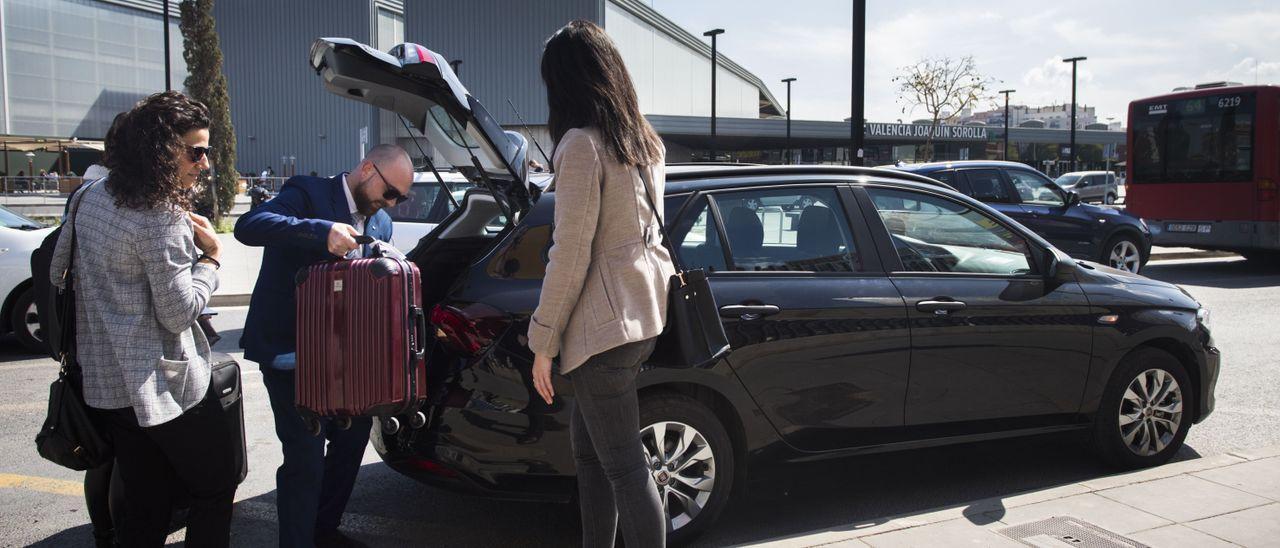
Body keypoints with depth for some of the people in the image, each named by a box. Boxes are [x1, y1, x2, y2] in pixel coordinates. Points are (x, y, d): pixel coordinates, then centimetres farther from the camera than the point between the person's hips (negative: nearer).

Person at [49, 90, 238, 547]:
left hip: (104, 385, 8)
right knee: (215, 488, 9)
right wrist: (211, 257, -7)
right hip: (162, 387, -8)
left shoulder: (89, 198, 8)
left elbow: (56, 273, 19)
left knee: (143, 508, 16)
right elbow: (179, 313, -20)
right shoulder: (162, 218, -20)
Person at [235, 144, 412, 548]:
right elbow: (248, 226, -28)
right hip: (288, 351, -7)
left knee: (353, 435, 16)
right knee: (306, 455, -10)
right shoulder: (308, 194, -12)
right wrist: (321, 231, -39)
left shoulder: (381, 224, 9)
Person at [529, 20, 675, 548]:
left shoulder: (581, 144, -15)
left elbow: (571, 255, -17)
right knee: (588, 450, 19)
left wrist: (543, 342, -9)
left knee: (623, 466, -3)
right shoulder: (645, 141, 12)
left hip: (604, 322, -9)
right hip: (644, 310, 9)